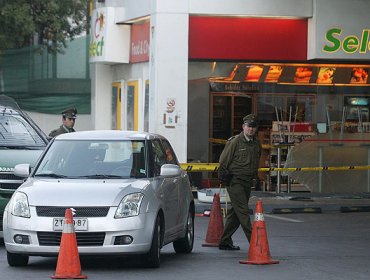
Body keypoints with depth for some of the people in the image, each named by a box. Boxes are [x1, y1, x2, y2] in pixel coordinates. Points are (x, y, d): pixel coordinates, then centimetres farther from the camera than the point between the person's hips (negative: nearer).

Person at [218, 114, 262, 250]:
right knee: (243, 212, -11)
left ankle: (225, 242, 20)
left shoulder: (257, 144, 11)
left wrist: (254, 178, 20)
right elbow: (223, 161, -5)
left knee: (235, 213, 11)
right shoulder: (234, 142, -9)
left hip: (247, 182, 7)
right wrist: (225, 176, -6)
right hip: (234, 181, -7)